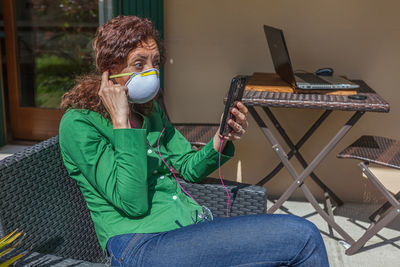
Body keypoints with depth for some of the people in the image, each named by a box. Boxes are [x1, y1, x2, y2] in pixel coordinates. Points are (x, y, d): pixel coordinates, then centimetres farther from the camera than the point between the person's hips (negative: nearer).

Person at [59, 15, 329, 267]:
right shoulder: (78, 124, -8)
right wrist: (121, 120, -17)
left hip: (191, 224, 7)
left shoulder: (150, 108, 14)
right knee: (302, 237, -20)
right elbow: (133, 203, -17)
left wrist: (223, 139, -1)